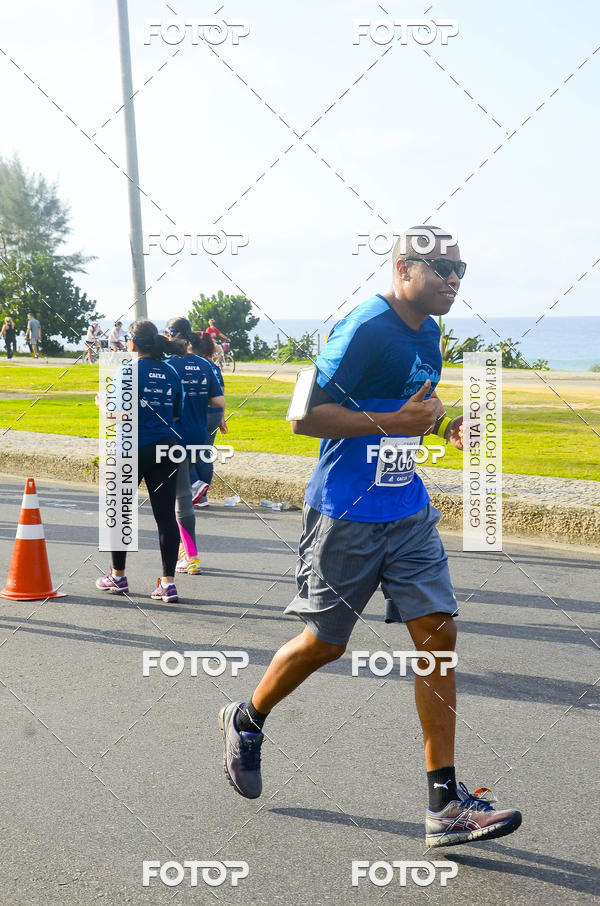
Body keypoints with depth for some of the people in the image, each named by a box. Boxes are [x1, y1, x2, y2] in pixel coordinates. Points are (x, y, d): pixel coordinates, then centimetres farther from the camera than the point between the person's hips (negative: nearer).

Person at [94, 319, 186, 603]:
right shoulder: (170, 373, 6)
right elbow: (177, 414, 11)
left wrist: (101, 401, 4)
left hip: (134, 449, -4)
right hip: (166, 450, 4)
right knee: (165, 515, 2)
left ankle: (118, 577, 23)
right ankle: (168, 583, 0)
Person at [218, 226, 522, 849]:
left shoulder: (427, 334, 10)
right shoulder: (365, 329, -17)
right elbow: (305, 417, -20)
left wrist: (443, 426, 7)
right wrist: (392, 421, -25)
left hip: (409, 512, 7)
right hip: (345, 516, -7)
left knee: (438, 635, -2)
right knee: (325, 642, 4)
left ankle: (445, 806, 1)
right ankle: (245, 722, 34)